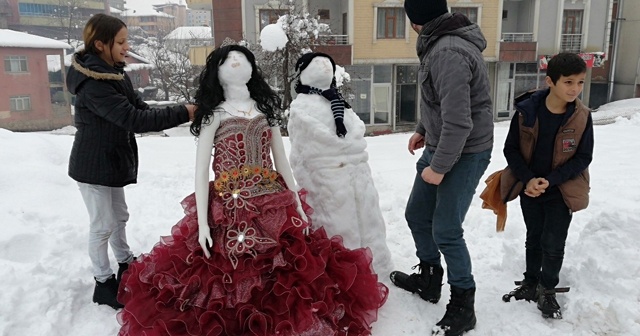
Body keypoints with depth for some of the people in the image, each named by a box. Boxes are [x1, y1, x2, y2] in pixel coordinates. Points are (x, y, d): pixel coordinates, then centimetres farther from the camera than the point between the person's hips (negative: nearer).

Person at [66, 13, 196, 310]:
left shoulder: (114, 72, 4)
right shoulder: (93, 85, -27)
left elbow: (137, 106, 3)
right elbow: (133, 119, -33)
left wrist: (181, 114, -14)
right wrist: (183, 113, -31)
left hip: (112, 161, 9)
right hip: (93, 165, -9)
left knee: (119, 216, 20)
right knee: (103, 224, 3)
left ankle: (126, 266, 38)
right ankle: (103, 283, 20)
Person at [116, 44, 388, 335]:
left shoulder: (266, 108, 12)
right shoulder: (215, 114, 0)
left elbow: (281, 161, 12)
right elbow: (201, 171, -4)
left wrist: (298, 205, 8)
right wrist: (203, 223, -12)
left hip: (275, 207, 4)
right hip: (230, 210, -3)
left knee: (282, 279, 7)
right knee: (231, 281, 0)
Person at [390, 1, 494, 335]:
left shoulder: (448, 53, -26)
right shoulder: (439, 44, 6)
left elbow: (459, 122, -28)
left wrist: (439, 168, -20)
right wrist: (422, 130, 21)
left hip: (464, 154, -10)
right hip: (440, 146, 10)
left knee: (445, 231, -1)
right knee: (417, 215, 17)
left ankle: (463, 306, 19)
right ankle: (429, 279, 37)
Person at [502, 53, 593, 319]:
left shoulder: (582, 116, -13)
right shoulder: (527, 111, -15)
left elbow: (583, 157, -9)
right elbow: (511, 149, -7)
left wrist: (550, 180, -19)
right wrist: (528, 179, -19)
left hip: (562, 191, -1)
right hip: (529, 188, 1)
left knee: (553, 243, 3)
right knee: (534, 239, 16)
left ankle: (547, 291, 24)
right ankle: (531, 283, 34)